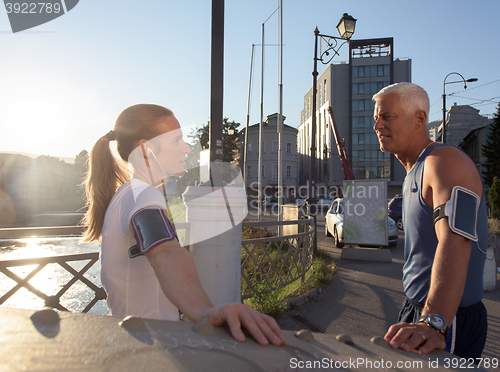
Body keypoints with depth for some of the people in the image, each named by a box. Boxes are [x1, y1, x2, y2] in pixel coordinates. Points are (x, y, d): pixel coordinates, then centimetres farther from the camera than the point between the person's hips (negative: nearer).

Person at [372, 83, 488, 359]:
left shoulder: (445, 161, -21)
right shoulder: (413, 173, 11)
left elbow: (455, 242, -37)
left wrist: (433, 323, -49)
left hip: (451, 320, -9)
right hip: (416, 309, 9)